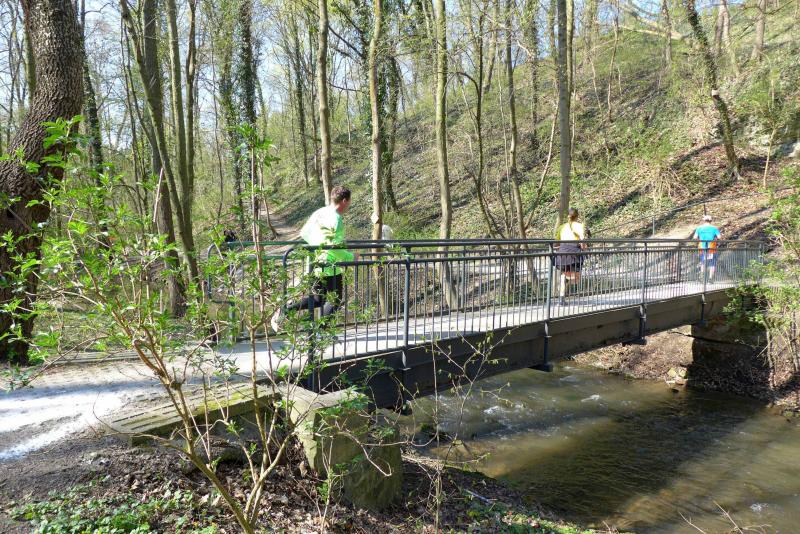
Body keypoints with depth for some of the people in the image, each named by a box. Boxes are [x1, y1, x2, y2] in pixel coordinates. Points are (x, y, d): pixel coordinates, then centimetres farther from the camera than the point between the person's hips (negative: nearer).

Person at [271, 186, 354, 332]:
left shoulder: (319, 212, 6)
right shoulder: (336, 219, -19)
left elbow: (303, 233, 13)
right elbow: (333, 247, -25)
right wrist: (350, 257, -13)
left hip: (315, 264, 8)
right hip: (329, 267, -8)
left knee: (318, 299, 21)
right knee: (334, 301, 7)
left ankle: (284, 310, 13)